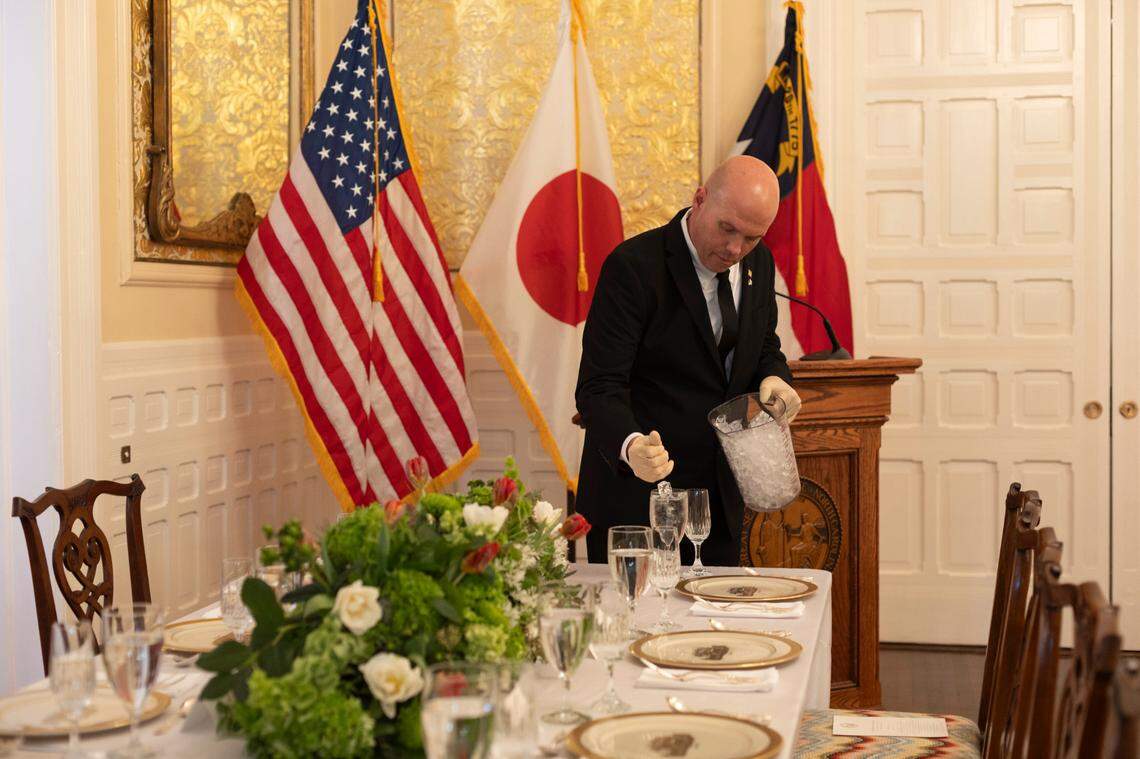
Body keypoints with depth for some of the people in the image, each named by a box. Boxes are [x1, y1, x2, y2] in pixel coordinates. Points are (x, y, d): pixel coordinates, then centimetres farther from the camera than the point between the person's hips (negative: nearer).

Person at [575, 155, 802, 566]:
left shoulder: (758, 263, 2)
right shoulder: (633, 266, -18)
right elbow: (599, 388, -22)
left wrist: (774, 377, -7)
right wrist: (630, 445, -41)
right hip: (634, 495, -6)